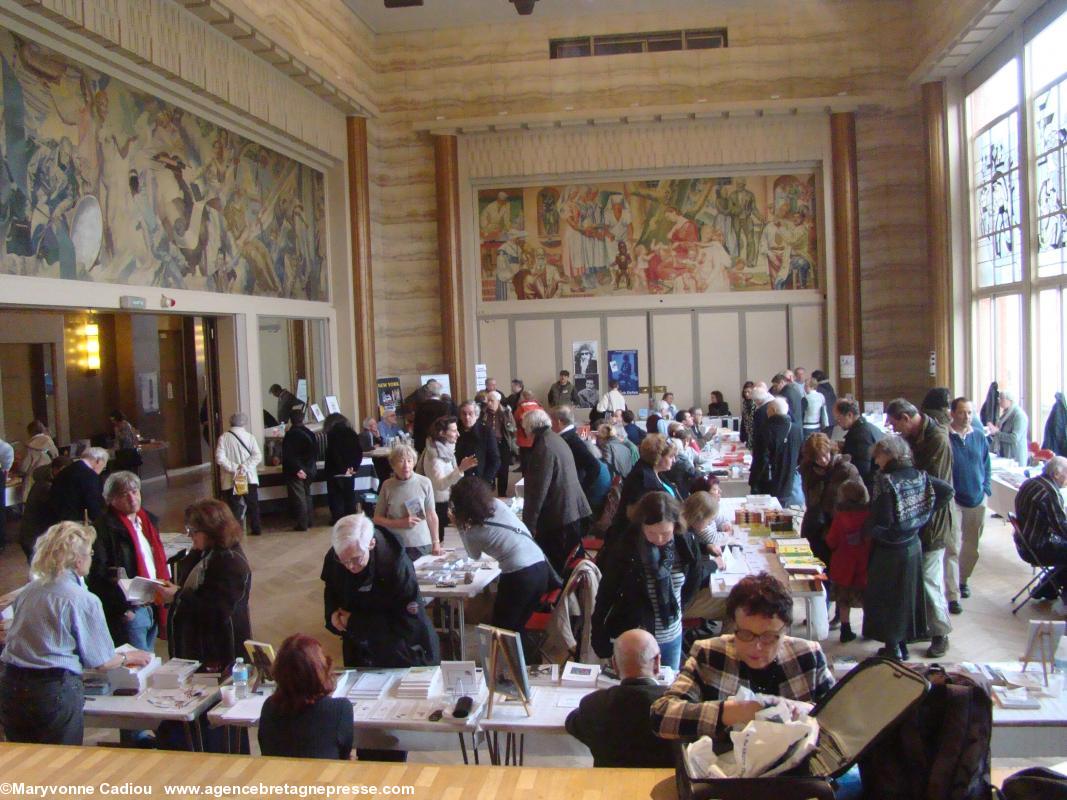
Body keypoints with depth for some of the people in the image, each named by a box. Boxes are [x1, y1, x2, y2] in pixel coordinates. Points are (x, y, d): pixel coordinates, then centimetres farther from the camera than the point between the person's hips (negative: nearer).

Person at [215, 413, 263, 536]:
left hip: (230, 480, -1)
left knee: (233, 506, 4)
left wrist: (234, 468, -14)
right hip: (249, 478, 1)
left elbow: (220, 458, -13)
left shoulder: (223, 438, -3)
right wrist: (244, 466, -16)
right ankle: (256, 529, 17)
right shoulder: (250, 437, -1)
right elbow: (258, 456, -12)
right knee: (253, 505, 13)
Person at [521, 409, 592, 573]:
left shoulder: (544, 447, -18)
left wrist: (529, 524, -16)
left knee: (556, 567, -2)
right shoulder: (555, 438, 12)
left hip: (559, 518, -10)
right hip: (573, 511, 10)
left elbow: (538, 490, -20)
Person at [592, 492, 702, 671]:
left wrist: (676, 609, 10)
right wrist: (599, 639, -7)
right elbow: (605, 594, -9)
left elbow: (693, 582, 9)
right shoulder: (623, 548, -18)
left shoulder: (687, 544, -10)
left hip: (671, 638, 3)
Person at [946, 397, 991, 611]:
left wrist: (986, 489, 4)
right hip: (953, 500, -5)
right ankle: (952, 596, -7)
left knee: (971, 546, 17)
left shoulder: (979, 436, 4)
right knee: (953, 549, -8)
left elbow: (987, 466, 14)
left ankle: (962, 580, 39)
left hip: (977, 500, 5)